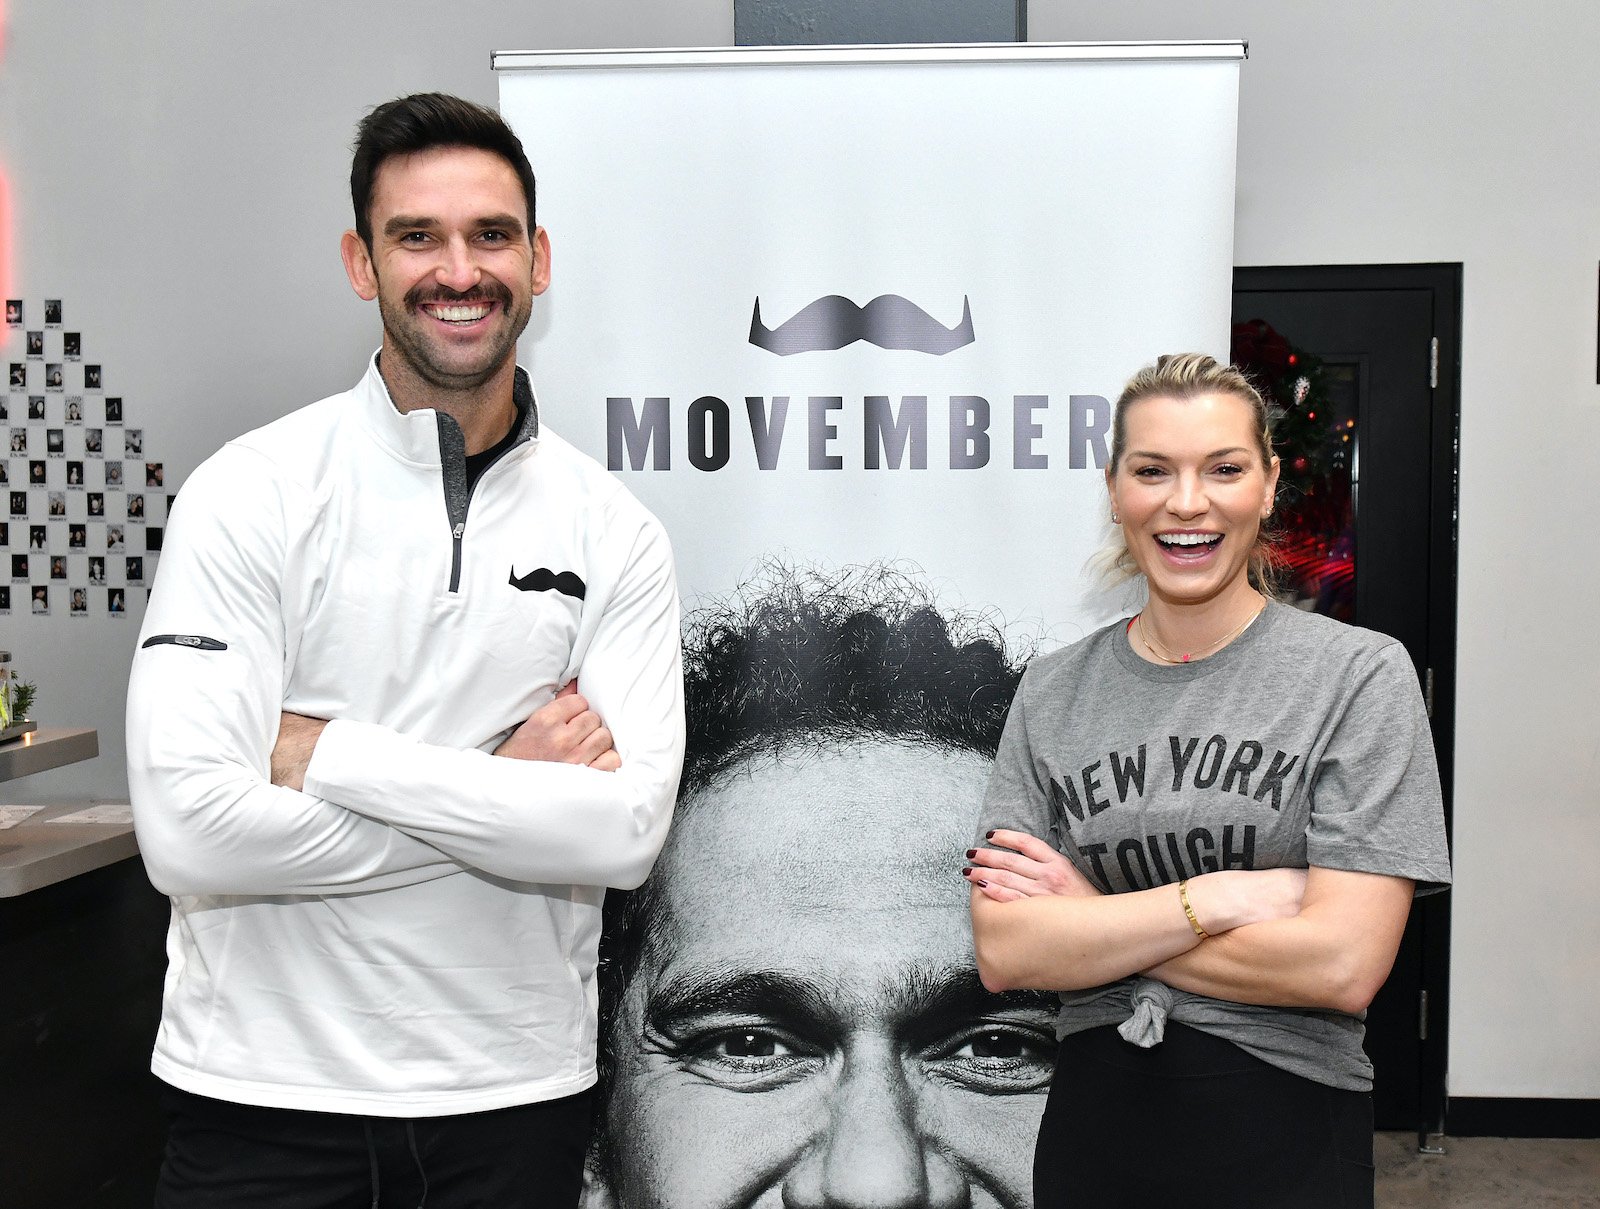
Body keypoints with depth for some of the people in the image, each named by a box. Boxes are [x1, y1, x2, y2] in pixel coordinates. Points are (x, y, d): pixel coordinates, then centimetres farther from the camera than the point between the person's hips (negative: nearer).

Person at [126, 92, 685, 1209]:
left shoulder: (614, 532, -3)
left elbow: (628, 829, -14)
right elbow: (188, 828, -19)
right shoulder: (253, 495, -9)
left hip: (518, 1090, 2)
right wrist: (504, 794, -15)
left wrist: (328, 753, -18)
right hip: (265, 1087, -2)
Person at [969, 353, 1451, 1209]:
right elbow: (1003, 953, -9)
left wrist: (1091, 919, -12)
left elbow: (1342, 965, -18)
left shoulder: (1360, 674, -9)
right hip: (1094, 1129, 3)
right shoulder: (1054, 691, -1)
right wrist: (1227, 895, -18)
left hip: (1286, 1137, -2)